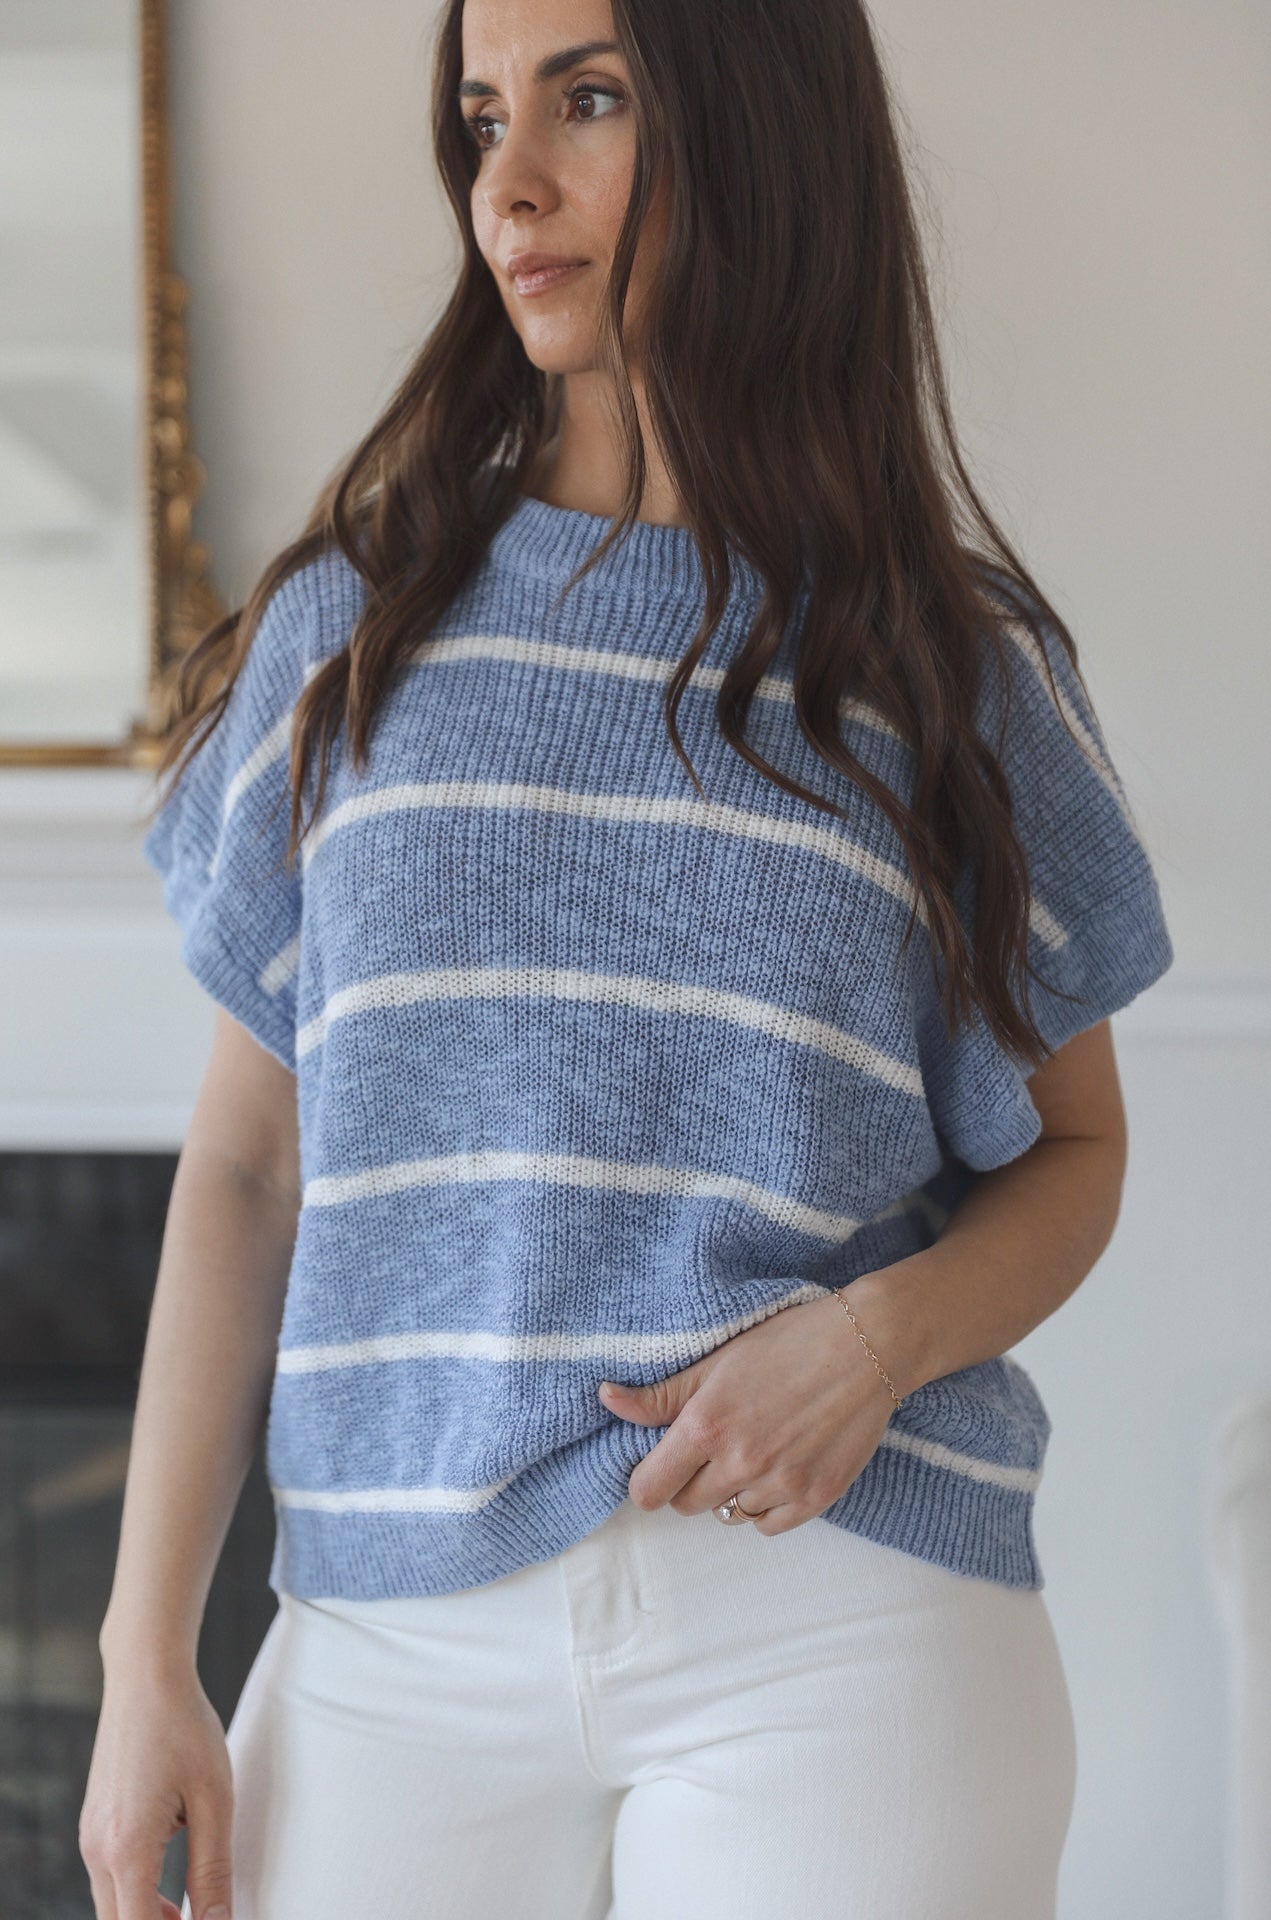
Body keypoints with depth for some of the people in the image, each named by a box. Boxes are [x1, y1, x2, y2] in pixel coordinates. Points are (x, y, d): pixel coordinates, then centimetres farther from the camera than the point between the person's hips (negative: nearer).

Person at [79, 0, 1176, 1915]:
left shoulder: (959, 664, 5)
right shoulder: (352, 629, 7)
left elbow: (1075, 1153, 11)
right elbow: (243, 1163, 6)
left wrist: (882, 1331, -11)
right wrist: (147, 1661, -1)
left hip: (843, 1630, -1)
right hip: (398, 1633, 1)